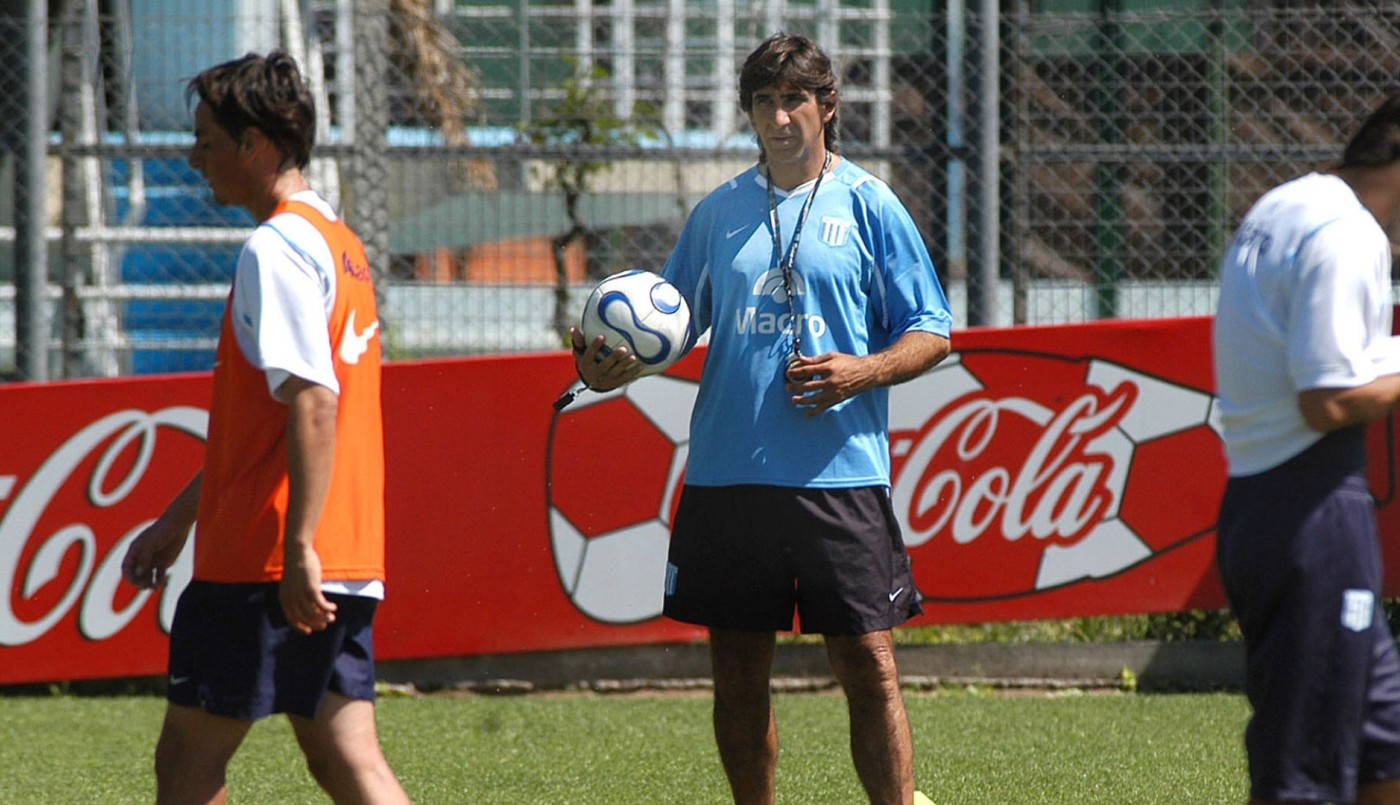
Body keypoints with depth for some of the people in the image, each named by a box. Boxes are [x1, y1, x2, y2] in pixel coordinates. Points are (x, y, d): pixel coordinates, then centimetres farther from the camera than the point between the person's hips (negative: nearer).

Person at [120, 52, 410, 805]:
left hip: (267, 562, -9)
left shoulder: (276, 249, -13)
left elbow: (312, 404, -23)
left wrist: (297, 548, -26)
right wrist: (179, 518, 31)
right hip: (350, 563, 9)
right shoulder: (336, 241, 19)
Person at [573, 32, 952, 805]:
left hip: (840, 475, -3)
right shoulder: (718, 212, 12)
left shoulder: (868, 206, 2)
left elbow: (931, 332, 3)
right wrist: (614, 362, -2)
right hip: (726, 475, 4)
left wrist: (864, 372, -15)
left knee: (868, 667, -6)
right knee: (738, 673, 7)